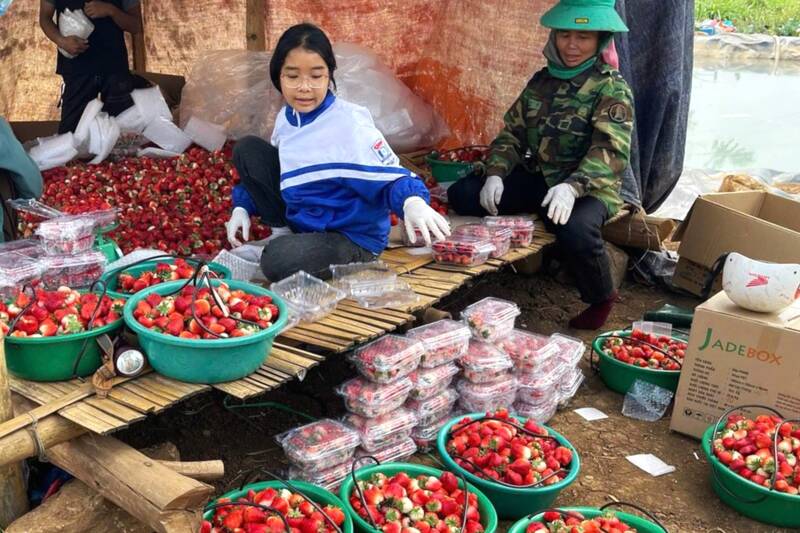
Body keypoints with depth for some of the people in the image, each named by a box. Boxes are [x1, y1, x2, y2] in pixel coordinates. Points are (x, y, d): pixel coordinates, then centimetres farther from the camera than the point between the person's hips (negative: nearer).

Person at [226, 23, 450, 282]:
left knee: (278, 261, -35)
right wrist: (242, 206, 9)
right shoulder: (285, 119, 2)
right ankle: (282, 233, 7)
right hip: (302, 218, 7)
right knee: (247, 149, 1)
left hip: (352, 236, -7)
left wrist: (412, 202, -46)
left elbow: (389, 176, -24)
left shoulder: (349, 122, -21)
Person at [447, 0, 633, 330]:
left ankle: (601, 300, -7)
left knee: (575, 228, -38)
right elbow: (512, 133, 10)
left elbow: (611, 150, -22)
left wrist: (572, 186, -40)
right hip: (537, 177, 5)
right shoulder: (541, 81, 9)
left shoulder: (612, 88, -8)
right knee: (462, 194, -14)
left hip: (589, 187, -5)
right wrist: (495, 173, -11)